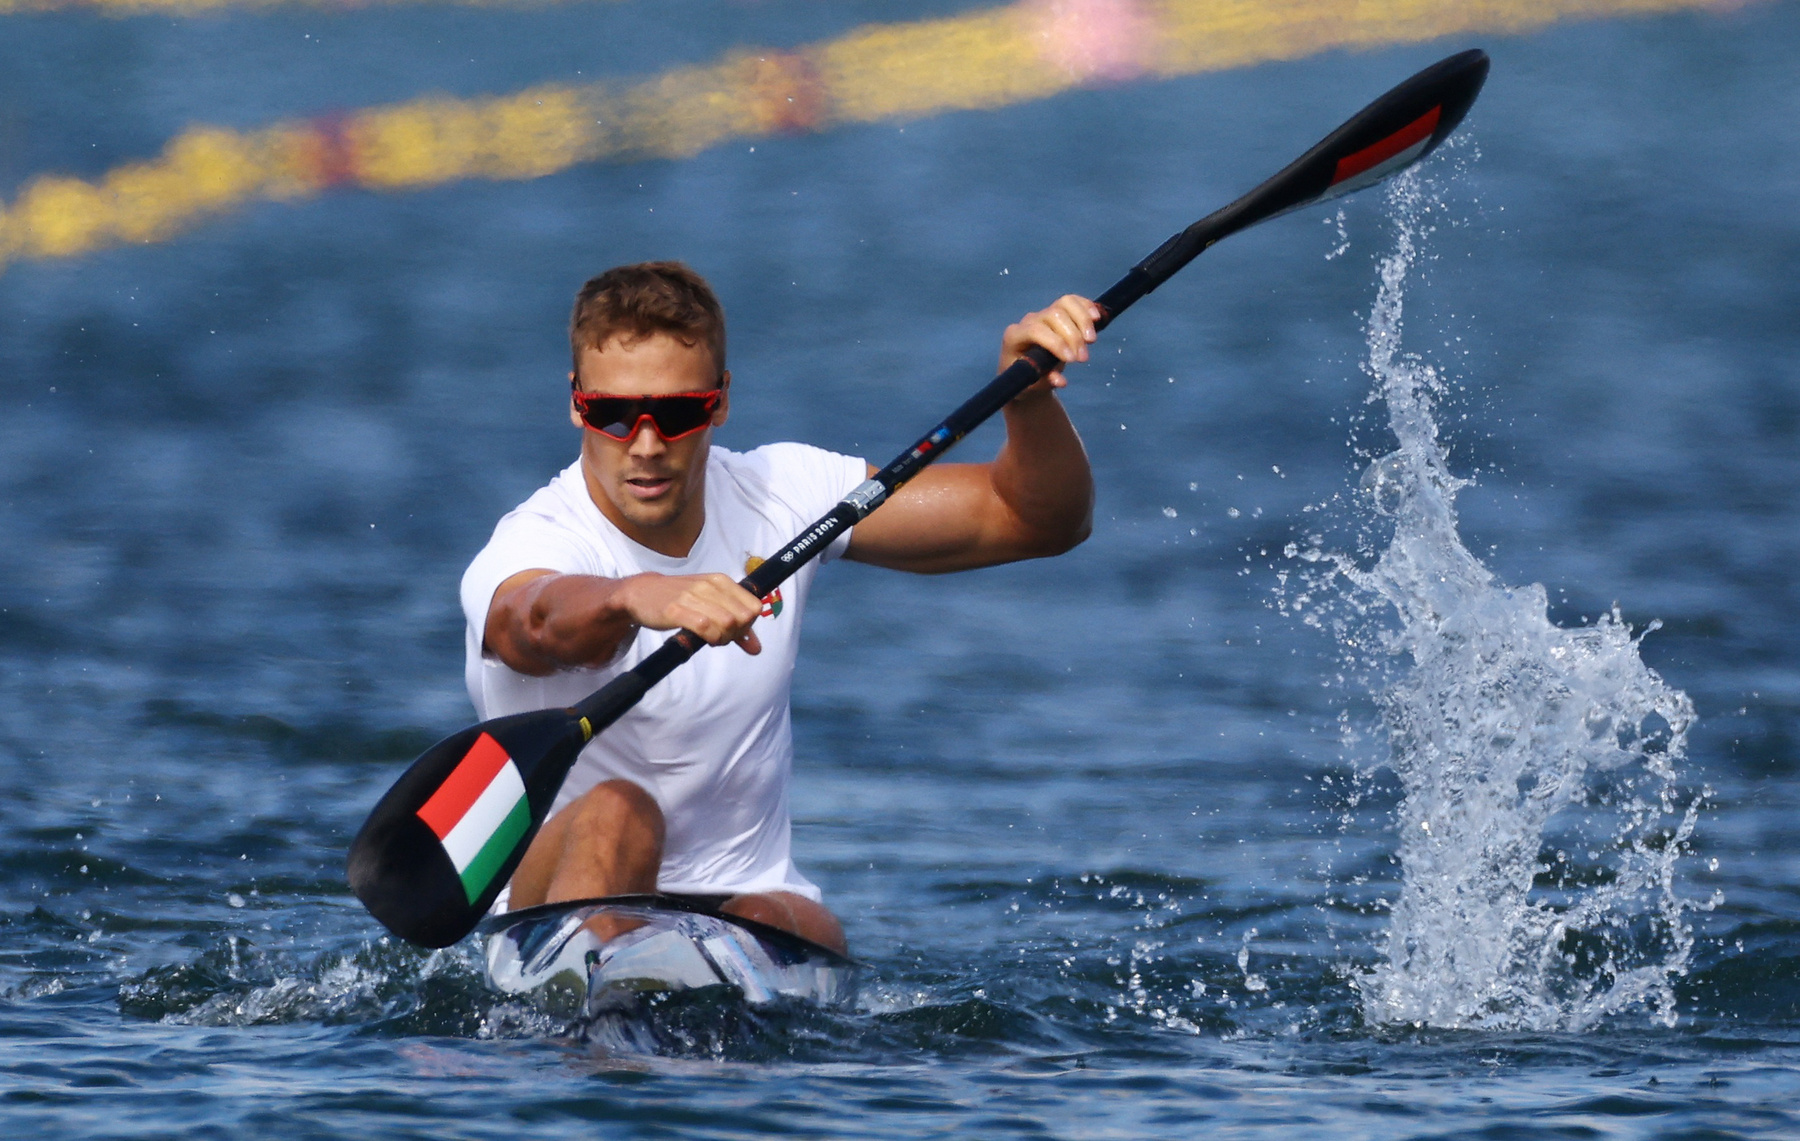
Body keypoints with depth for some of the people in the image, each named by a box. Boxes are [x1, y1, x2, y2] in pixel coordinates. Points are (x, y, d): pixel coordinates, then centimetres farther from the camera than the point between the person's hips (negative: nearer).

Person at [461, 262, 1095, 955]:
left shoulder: (781, 495, 0)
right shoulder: (532, 544, -16)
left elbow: (1035, 519, 1)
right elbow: (537, 619, -44)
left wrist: (1029, 395, -20)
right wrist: (637, 598, -67)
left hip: (750, 894, 4)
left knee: (774, 928, -30)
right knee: (615, 814, -34)